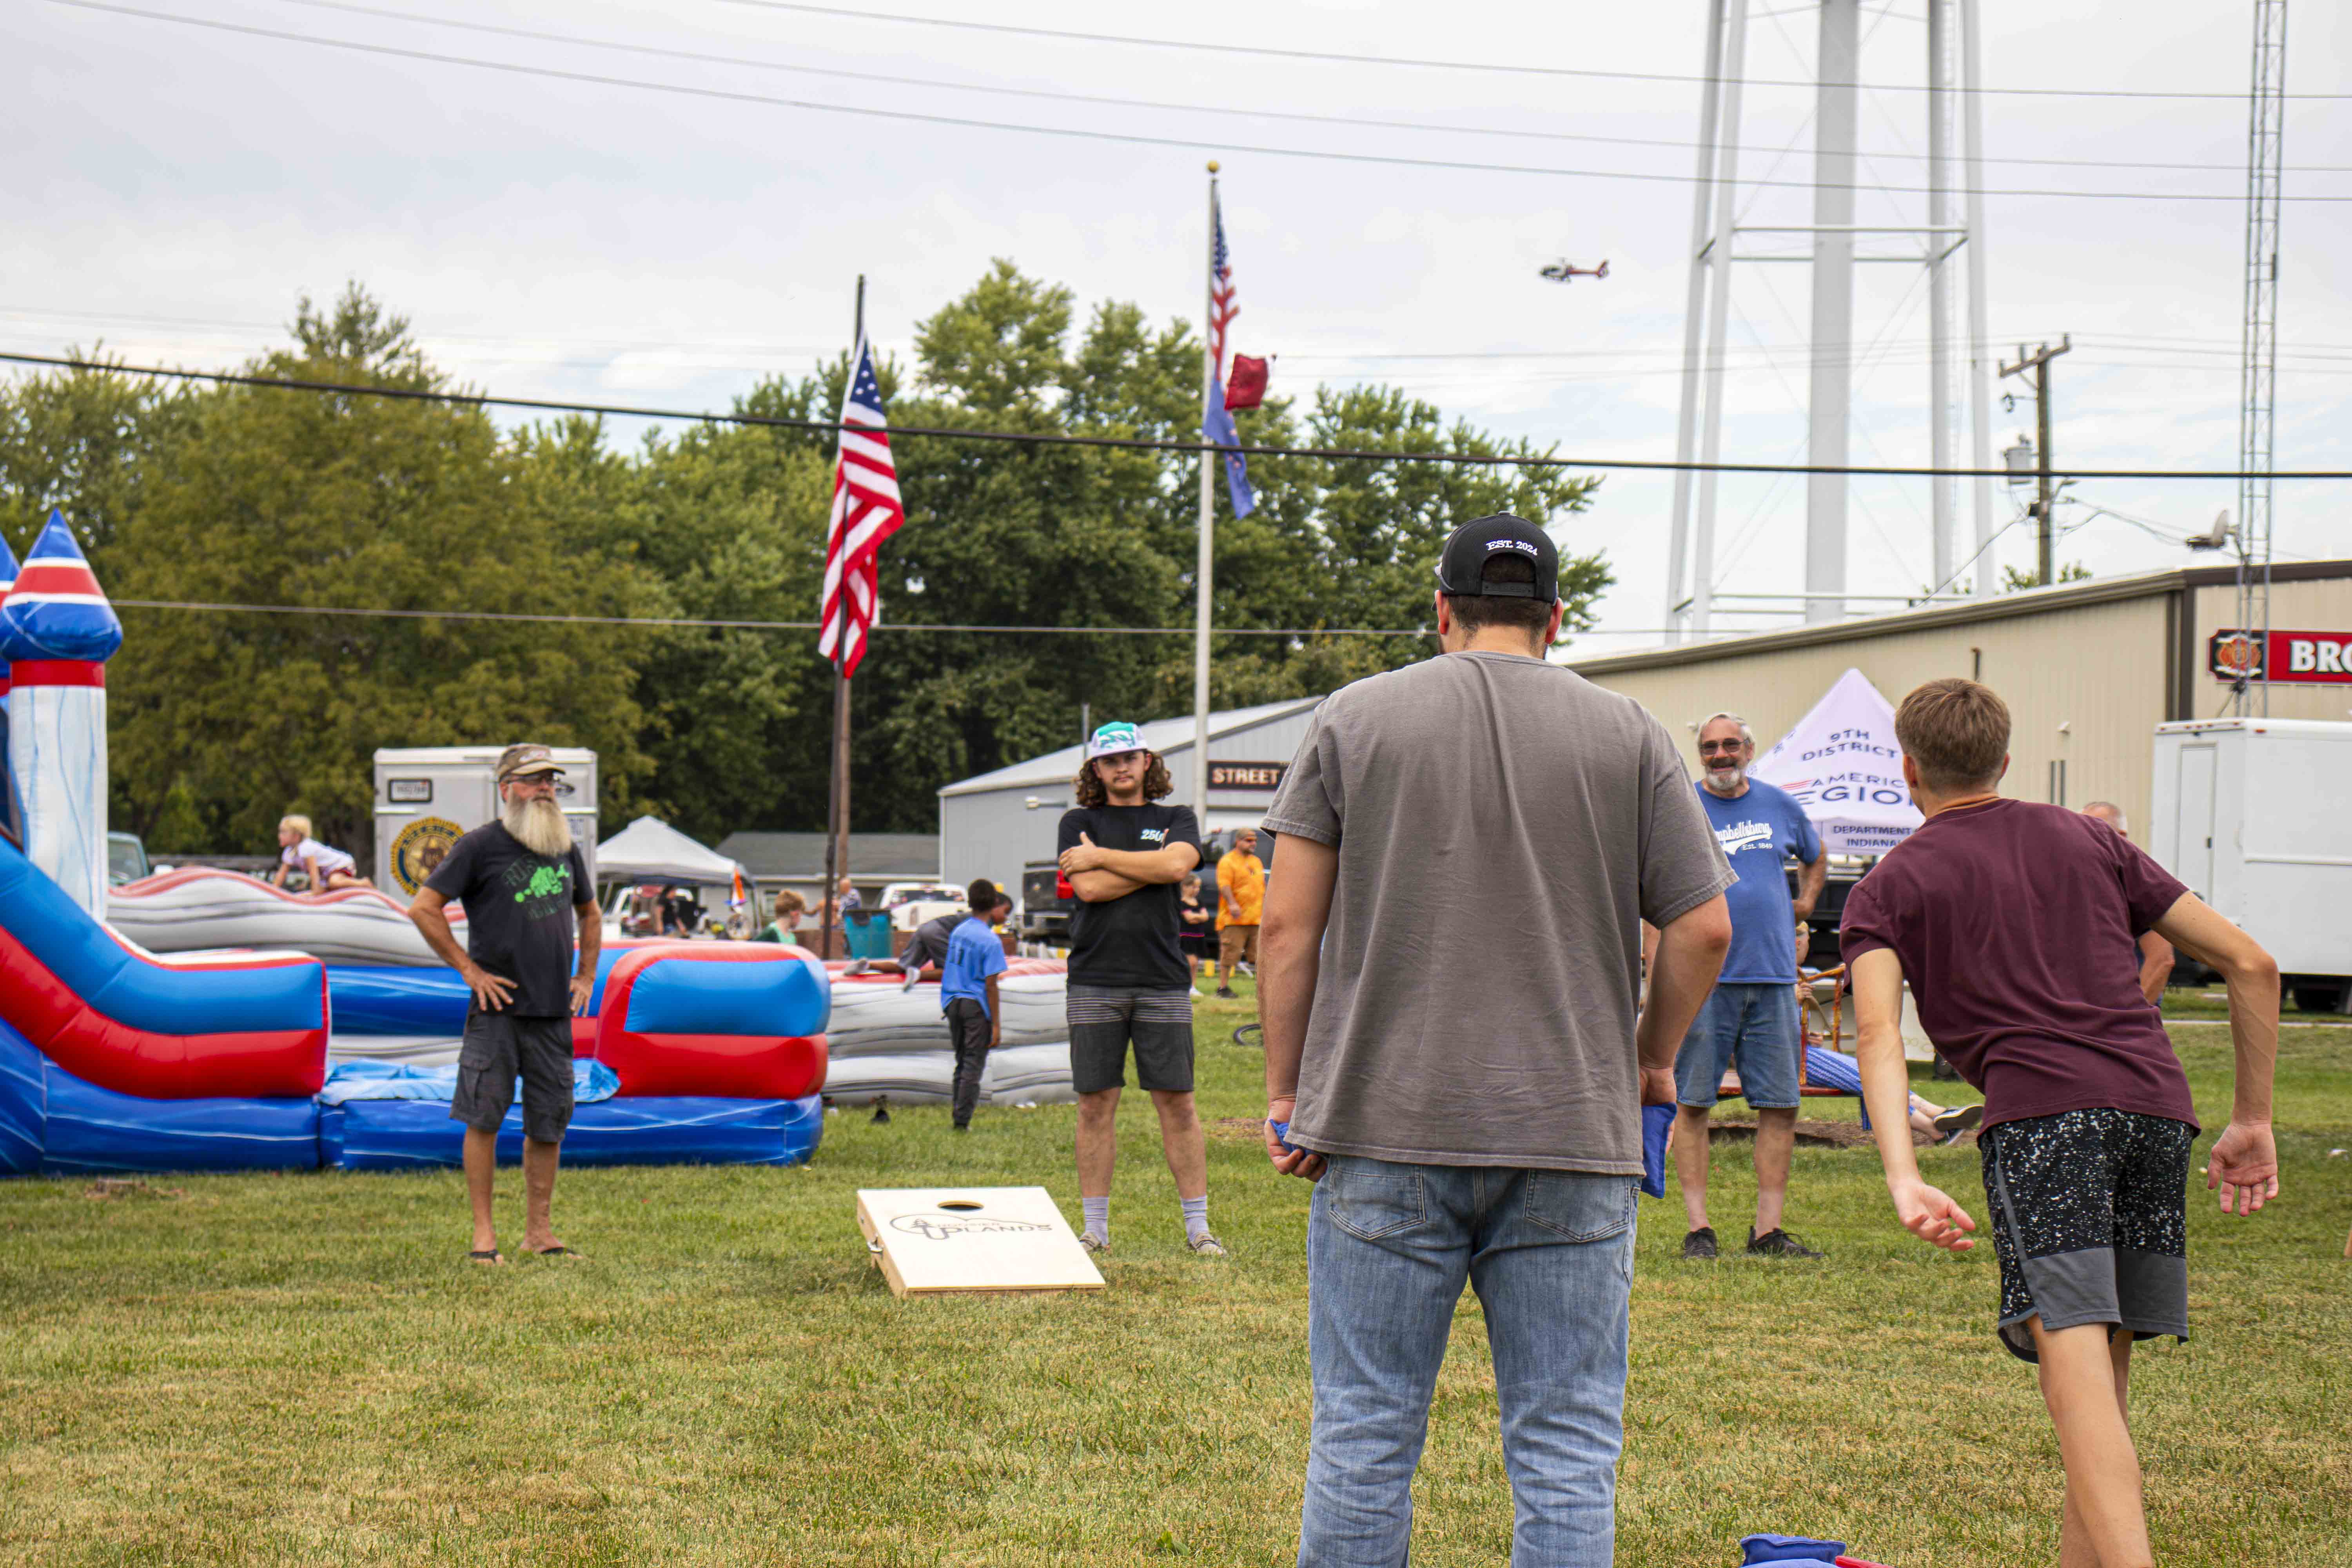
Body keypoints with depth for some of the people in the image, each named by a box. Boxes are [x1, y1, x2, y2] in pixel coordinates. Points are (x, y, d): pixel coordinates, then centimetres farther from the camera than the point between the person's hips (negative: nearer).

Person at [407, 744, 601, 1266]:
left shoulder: (566, 849, 13)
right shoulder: (481, 846, -4)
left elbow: (589, 914, 29)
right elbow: (423, 908, -7)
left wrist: (587, 975, 17)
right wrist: (469, 970, -9)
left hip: (554, 1009, 5)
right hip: (497, 1008, -5)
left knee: (549, 1122, 7)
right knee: (483, 1115, -4)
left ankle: (540, 1230, 17)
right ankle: (483, 1232, 3)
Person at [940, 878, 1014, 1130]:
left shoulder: (958, 931, 7)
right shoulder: (991, 941, -14)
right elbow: (990, 986, -15)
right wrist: (996, 1025, -12)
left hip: (952, 1002, 6)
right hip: (977, 1005, -6)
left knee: (962, 1062, 16)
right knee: (974, 1064, 0)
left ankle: (960, 1117, 18)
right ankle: (962, 1121, -3)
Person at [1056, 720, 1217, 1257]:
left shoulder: (1176, 820, 12)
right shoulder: (1079, 823, 11)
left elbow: (1177, 865, -10)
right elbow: (1088, 888, -6)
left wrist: (1101, 856, -4)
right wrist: (1152, 867, -3)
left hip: (1163, 982, 0)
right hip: (1095, 983, 0)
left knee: (1177, 1102, 0)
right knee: (1096, 1103, 2)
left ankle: (1198, 1226, 5)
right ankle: (1095, 1228, 9)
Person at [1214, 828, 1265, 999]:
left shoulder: (1257, 862, 21)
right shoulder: (1228, 861, -5)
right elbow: (1224, 885, -17)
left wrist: (1265, 908, 22)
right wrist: (1232, 904, -30)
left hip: (1256, 919, 7)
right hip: (1234, 920, -7)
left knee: (1259, 956, 7)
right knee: (1230, 953, -5)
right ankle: (1223, 987, 0)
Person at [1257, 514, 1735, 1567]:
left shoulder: (1354, 719, 5)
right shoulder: (1629, 736, 6)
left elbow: (1288, 926, 2)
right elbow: (1703, 930, 3)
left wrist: (1286, 1089, 9)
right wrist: (1650, 1063, 18)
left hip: (1383, 1129, 0)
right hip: (1573, 1138, 0)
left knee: (1363, 1438, 6)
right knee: (1567, 1449, 5)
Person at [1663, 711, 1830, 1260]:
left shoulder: (1780, 805, 12)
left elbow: (1816, 856, 33)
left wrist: (1805, 903, 16)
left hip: (1773, 976, 3)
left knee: (1780, 1106, 2)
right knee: (1693, 1104, -2)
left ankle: (1768, 1230, 9)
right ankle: (1698, 1228, 4)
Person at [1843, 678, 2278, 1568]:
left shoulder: (1889, 887, 14)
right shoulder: (2088, 842, 25)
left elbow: (1879, 1033, -7)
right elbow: (2250, 965, 20)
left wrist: (1902, 1179, -17)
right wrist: (2252, 1121, 24)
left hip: (2041, 1111, -4)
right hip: (2156, 1102, 5)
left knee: (2077, 1373, -14)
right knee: (2107, 1372, 16)